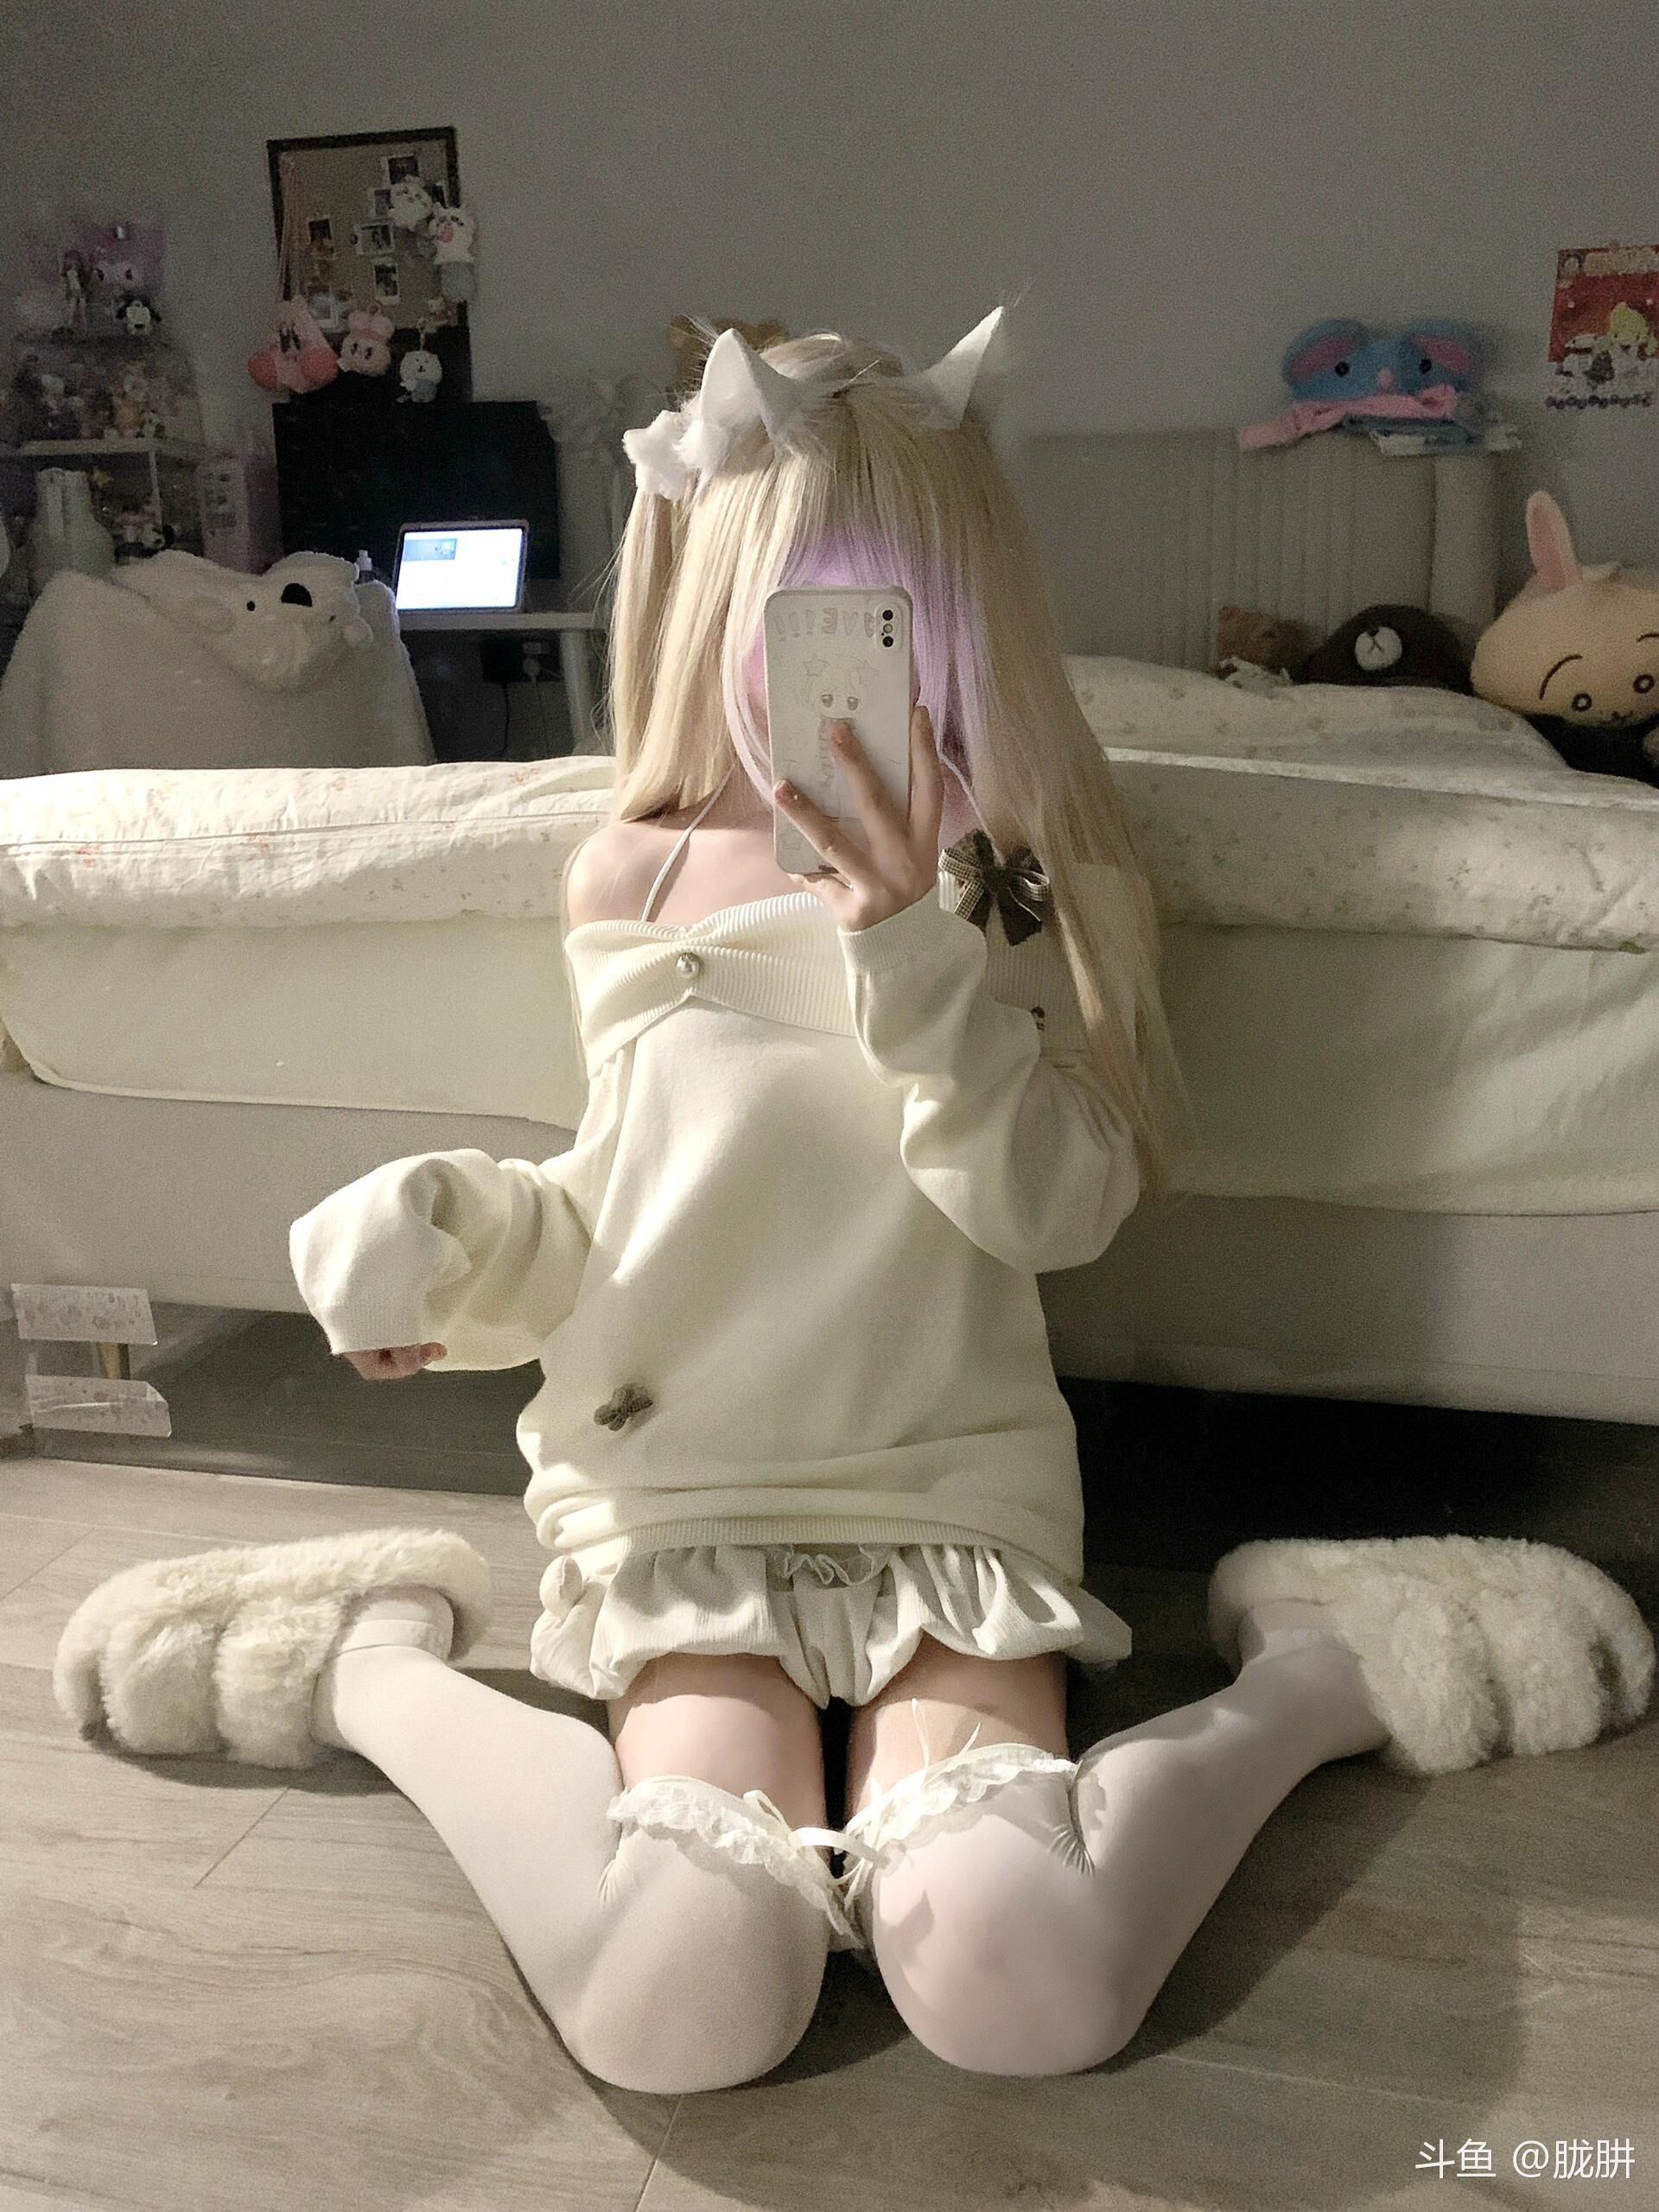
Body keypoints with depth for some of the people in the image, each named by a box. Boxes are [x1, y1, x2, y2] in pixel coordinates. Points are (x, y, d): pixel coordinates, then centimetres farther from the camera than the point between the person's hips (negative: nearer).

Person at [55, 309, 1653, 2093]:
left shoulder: (1022, 877, 1)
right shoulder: (630, 885, 4)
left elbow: (1058, 1205, -13)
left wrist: (911, 938, -23)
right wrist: (453, 1235, -7)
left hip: (955, 1492, 0)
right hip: (679, 1496, 1)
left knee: (1016, 1998, -25)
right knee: (686, 2013, -24)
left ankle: (1301, 1679, 2)